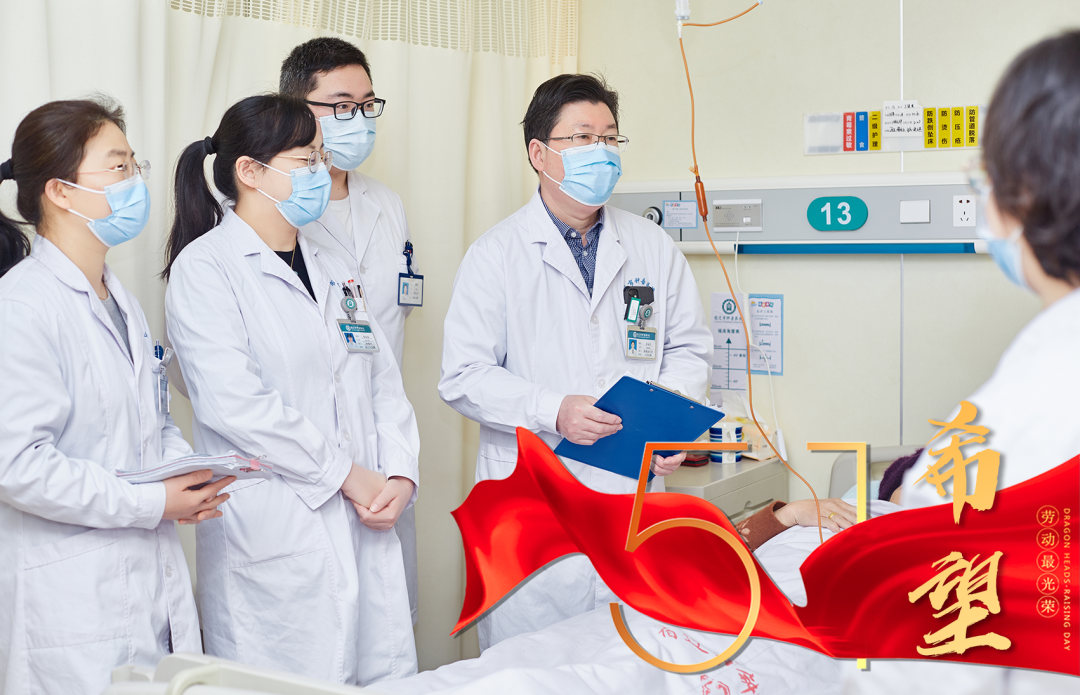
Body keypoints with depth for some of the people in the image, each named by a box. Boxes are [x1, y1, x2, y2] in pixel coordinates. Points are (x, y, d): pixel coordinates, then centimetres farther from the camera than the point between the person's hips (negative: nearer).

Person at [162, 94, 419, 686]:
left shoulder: (331, 270, 18)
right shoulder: (205, 267, -6)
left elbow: (383, 384, 14)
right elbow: (234, 403, -17)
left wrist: (401, 475, -3)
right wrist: (346, 473, -12)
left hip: (364, 526, 7)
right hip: (272, 541, -6)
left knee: (386, 674, 6)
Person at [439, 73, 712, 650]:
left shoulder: (654, 247, 11)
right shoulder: (495, 255, 0)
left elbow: (688, 347, 16)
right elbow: (462, 378, -5)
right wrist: (554, 411, -18)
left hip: (636, 493, 3)